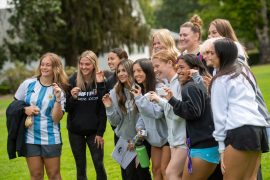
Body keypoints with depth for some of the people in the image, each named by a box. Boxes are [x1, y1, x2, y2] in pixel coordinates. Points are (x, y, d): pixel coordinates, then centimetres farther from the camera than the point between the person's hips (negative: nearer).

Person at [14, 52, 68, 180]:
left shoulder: (59, 90, -3)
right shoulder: (28, 84, 0)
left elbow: (56, 118, -9)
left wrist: (58, 99, -19)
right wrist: (25, 109, -10)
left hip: (51, 139, -1)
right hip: (30, 138, 1)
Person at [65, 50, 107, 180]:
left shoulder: (100, 81, -7)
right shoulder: (73, 81, -6)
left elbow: (103, 109, -7)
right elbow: (67, 108, -5)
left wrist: (100, 132, -12)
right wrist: (72, 98, -22)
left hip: (94, 131, -1)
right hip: (75, 131, 1)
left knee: (99, 165, 0)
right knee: (80, 167, 9)